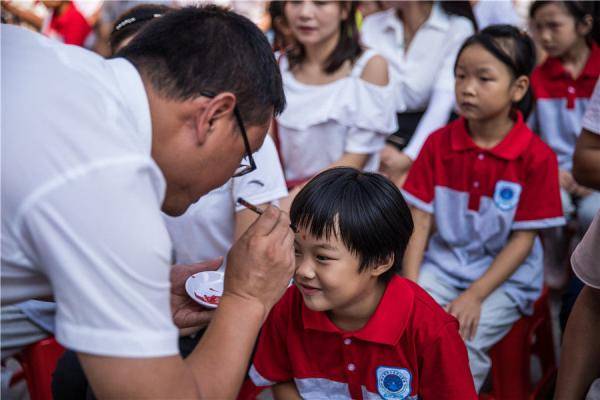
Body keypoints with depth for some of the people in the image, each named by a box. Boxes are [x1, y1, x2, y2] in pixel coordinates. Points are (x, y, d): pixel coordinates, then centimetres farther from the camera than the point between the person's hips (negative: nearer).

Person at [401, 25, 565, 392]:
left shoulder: (536, 156, -11)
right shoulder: (439, 143, -1)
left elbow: (523, 239, -10)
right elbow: (419, 219, -2)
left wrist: (475, 295, -17)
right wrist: (411, 284, -12)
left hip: (505, 275, -3)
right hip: (443, 264, 3)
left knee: (462, 341, -25)